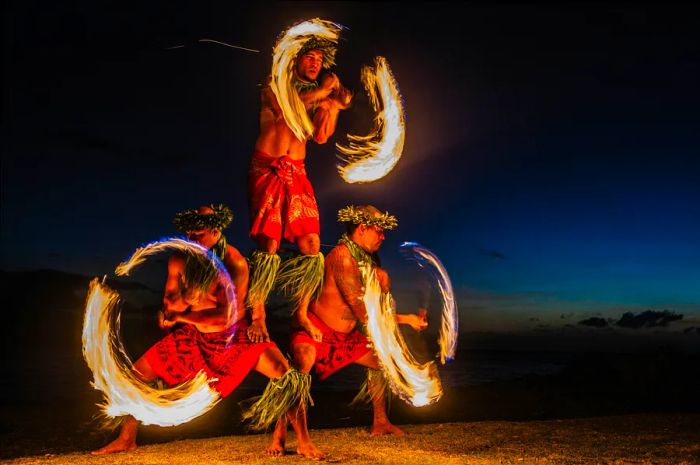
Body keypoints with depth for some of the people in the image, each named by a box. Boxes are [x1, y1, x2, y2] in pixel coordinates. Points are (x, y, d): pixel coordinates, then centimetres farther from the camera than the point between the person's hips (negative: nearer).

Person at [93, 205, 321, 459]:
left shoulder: (235, 263, -24)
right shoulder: (180, 260, -10)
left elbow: (227, 314, -26)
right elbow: (169, 305, -3)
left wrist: (180, 316, -18)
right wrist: (187, 296, -27)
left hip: (235, 335, -4)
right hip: (194, 335, 4)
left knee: (287, 376, -23)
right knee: (137, 374, 0)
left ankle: (304, 442, -8)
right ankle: (126, 439, 22)